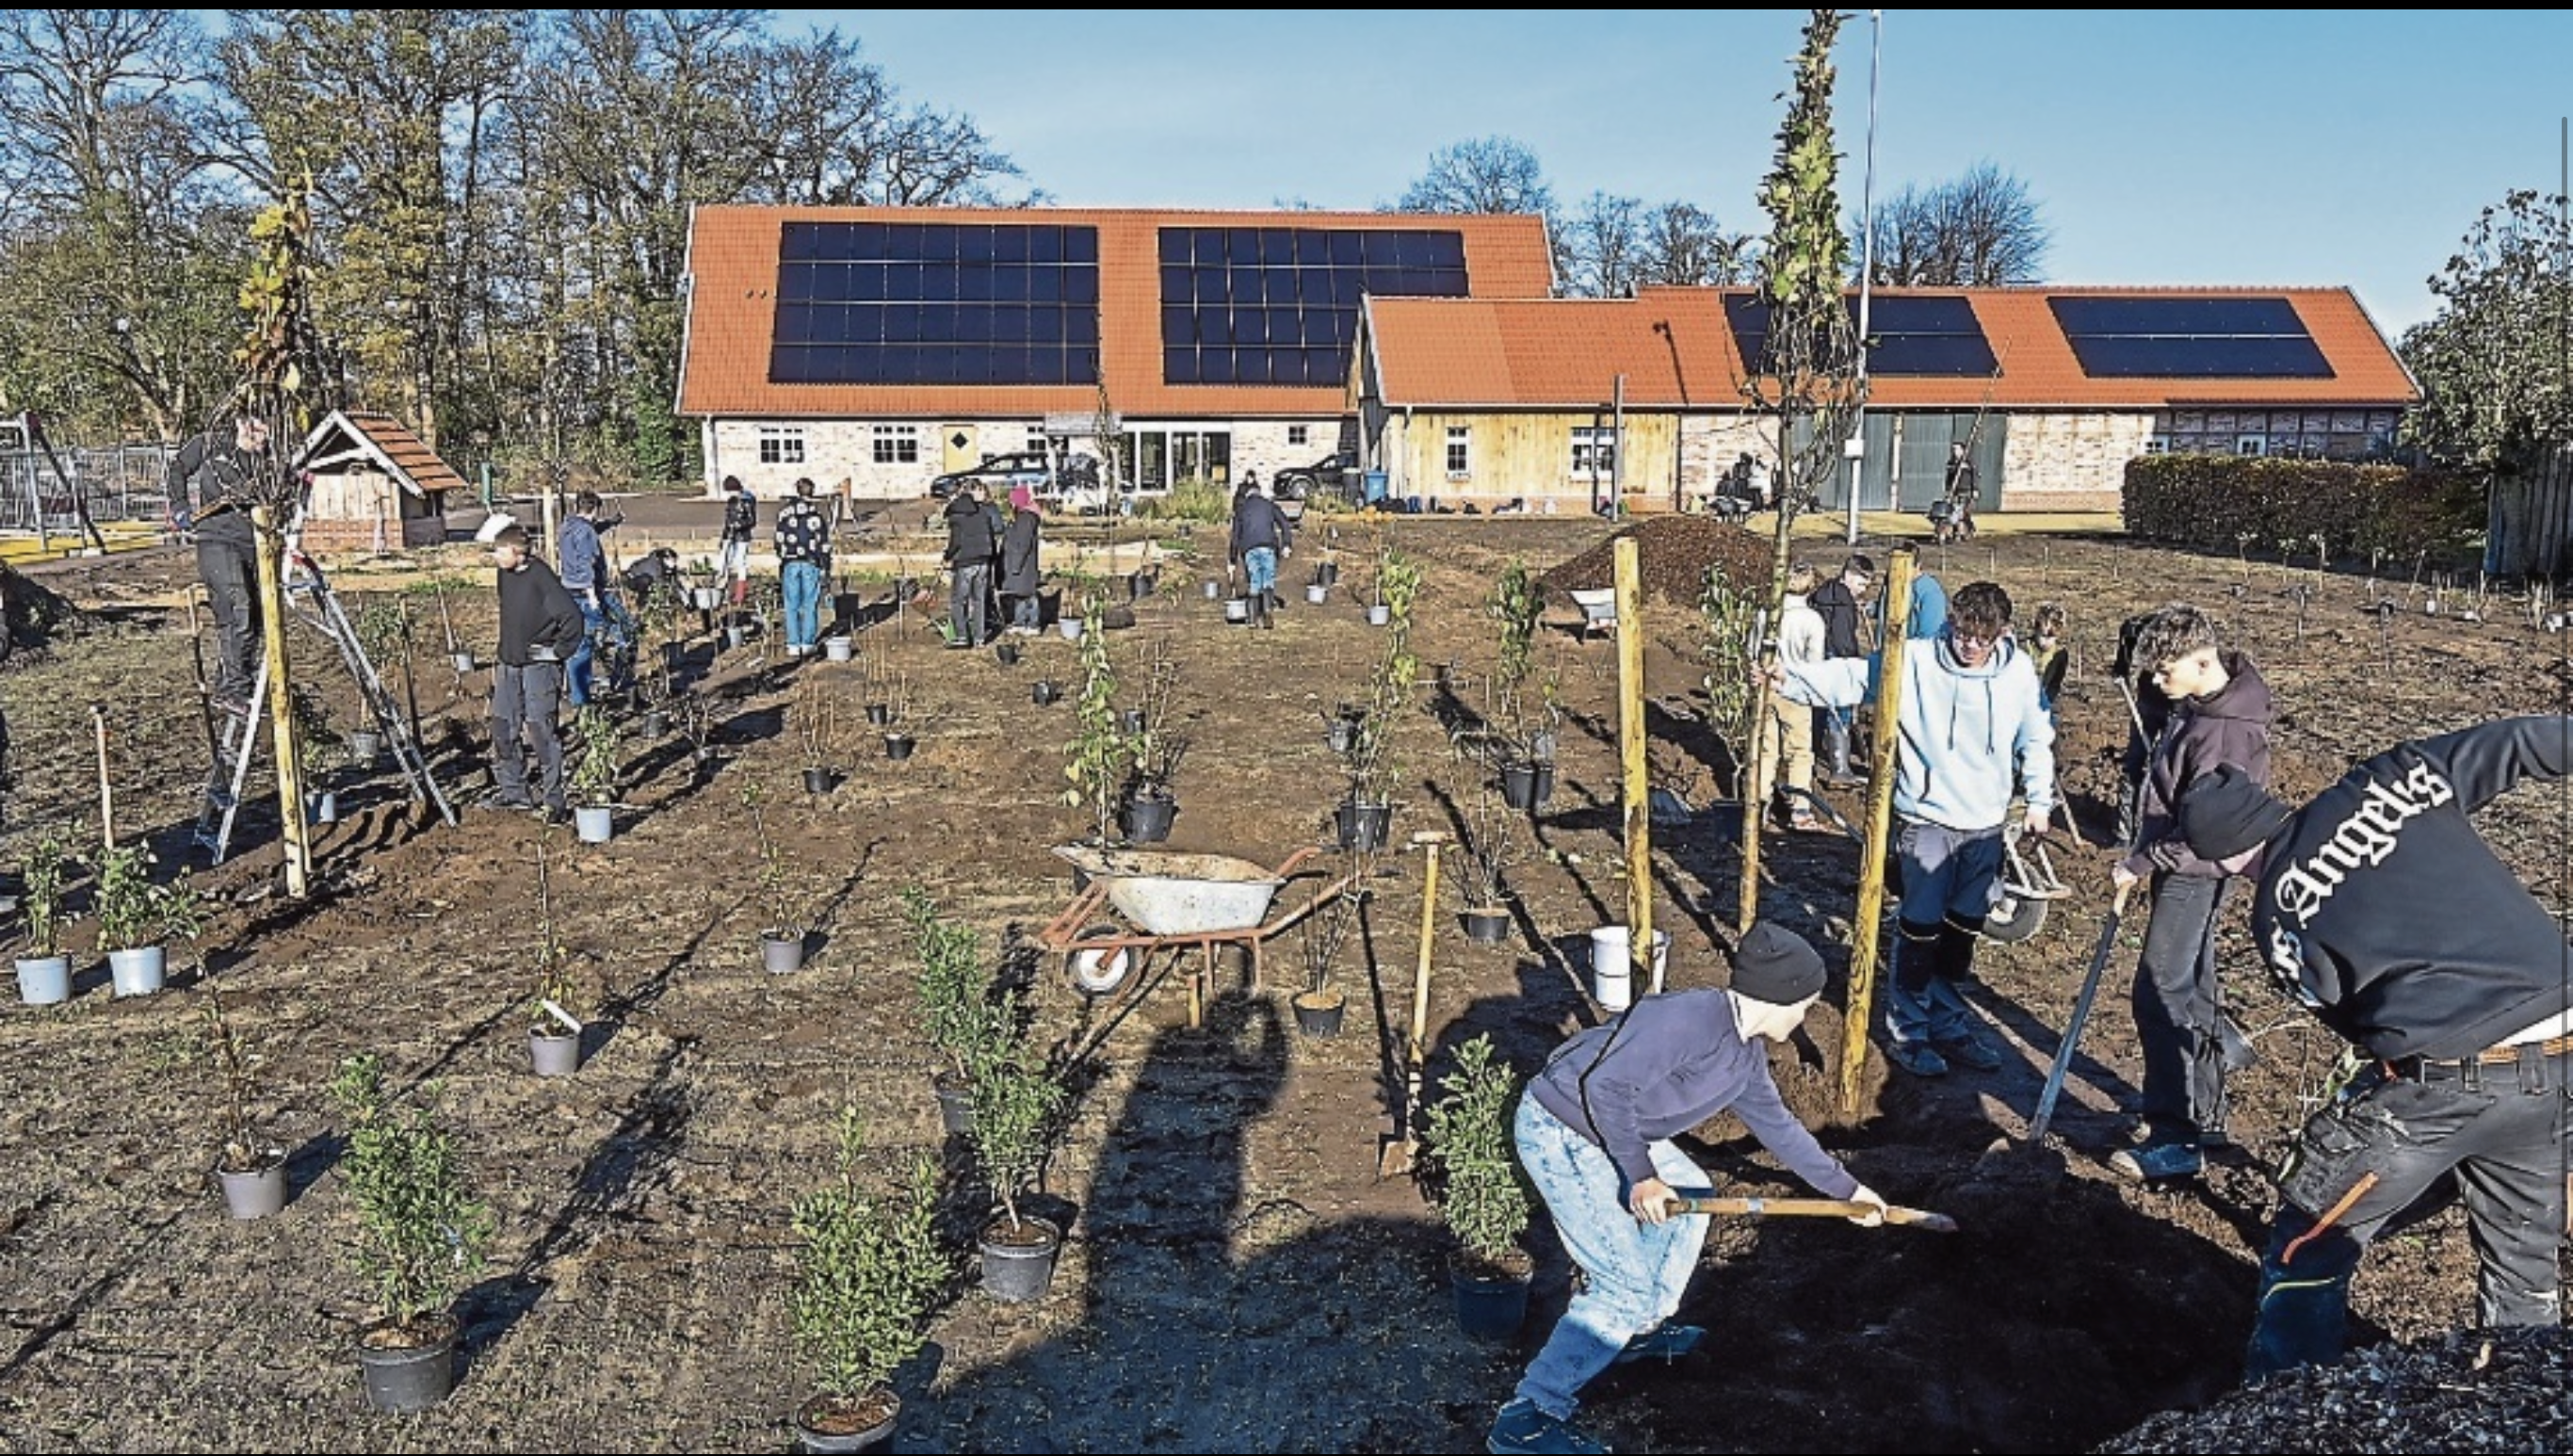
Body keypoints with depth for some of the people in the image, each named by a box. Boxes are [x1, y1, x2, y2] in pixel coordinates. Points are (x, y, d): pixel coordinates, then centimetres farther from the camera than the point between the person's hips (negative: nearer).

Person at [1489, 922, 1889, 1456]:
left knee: (1690, 1194, 25)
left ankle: (1640, 1331, 39)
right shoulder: (1690, 1018, -24)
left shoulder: (1746, 1055, 7)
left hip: (1610, 1131, 10)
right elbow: (1606, 1086, -28)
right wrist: (1640, 1175, -22)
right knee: (1627, 1285, -12)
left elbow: (1776, 1125, 22)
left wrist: (1845, 1187, 28)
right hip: (1559, 1134, -10)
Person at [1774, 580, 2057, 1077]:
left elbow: (2035, 739, 11)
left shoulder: (2018, 672, 0)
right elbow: (1850, 676, -16)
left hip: (1986, 825, 4)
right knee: (1920, 929, 2)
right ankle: (1906, 1030, 17)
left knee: (1963, 931, 15)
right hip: (1927, 821, -4)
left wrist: (2039, 799, 9)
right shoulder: (1916, 662, -11)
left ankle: (1948, 1023, 30)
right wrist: (1790, 676, -30)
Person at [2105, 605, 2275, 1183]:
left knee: (2162, 995, -8)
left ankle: (2177, 1141, -3)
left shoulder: (2227, 731, -25)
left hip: (2193, 874, -10)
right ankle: (2205, 1116, 31)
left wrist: (2137, 865, -16)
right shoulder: (2200, 702, 5)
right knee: (2191, 988, 18)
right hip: (2182, 867, 10)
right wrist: (2144, 860, 16)